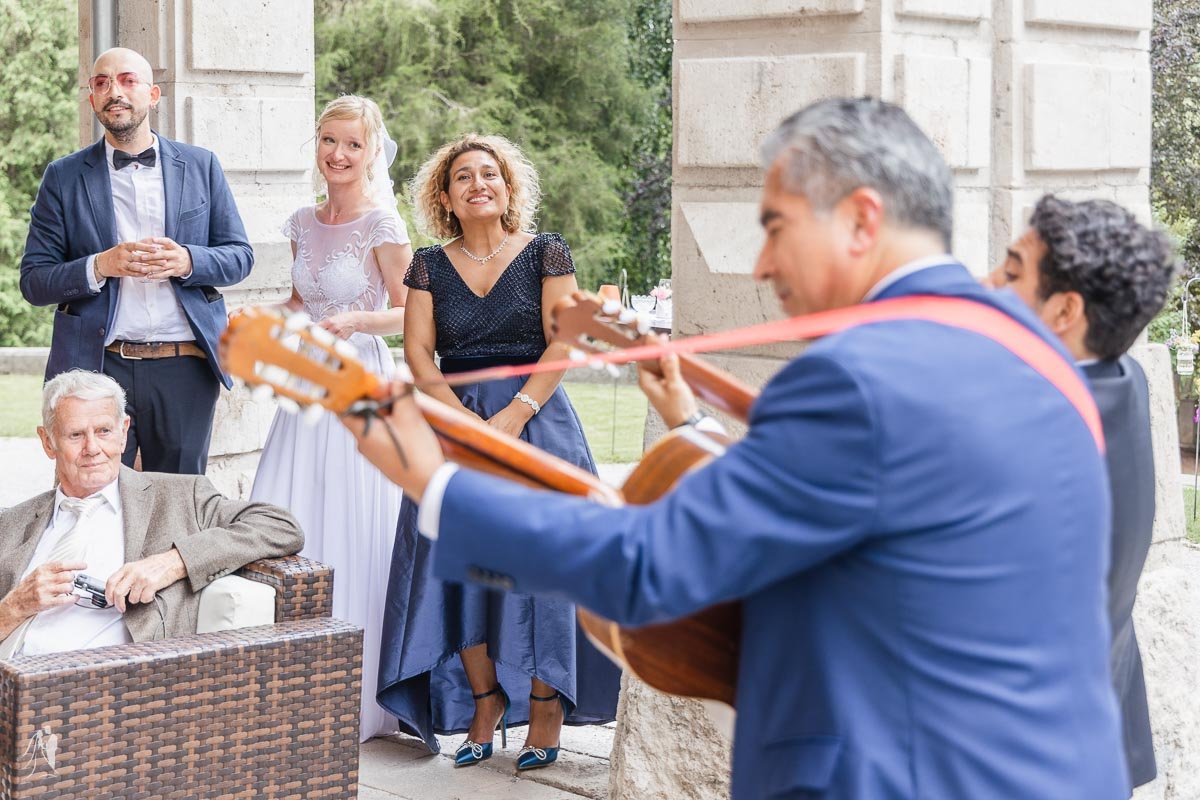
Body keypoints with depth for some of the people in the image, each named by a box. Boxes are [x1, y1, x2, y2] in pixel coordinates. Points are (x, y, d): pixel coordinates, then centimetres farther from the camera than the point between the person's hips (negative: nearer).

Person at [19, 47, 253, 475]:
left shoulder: (200, 166, 8)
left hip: (185, 366, 1)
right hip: (96, 366, -1)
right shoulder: (63, 178, 5)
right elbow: (33, 281, 2)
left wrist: (187, 261, -13)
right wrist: (99, 267, -16)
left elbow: (239, 256, 8)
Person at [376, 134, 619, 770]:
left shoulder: (545, 253, 3)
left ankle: (545, 714, -1)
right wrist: (466, 421, -11)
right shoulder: (430, 266, 9)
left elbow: (564, 342, -4)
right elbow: (417, 351, 2)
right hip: (455, 423, 3)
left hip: (536, 420, -2)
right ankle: (483, 708, 5)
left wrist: (514, 414, -14)